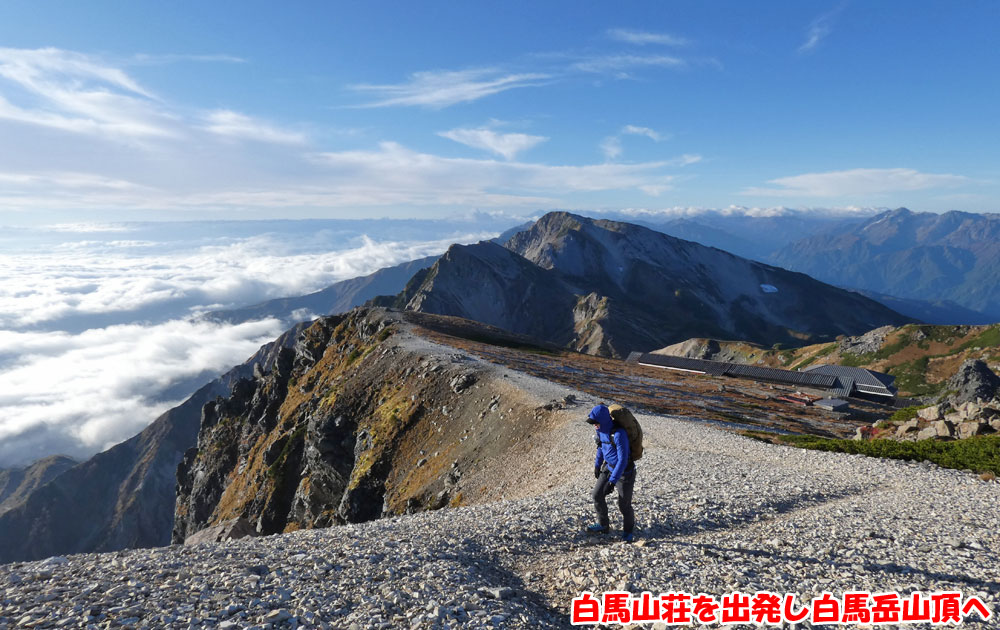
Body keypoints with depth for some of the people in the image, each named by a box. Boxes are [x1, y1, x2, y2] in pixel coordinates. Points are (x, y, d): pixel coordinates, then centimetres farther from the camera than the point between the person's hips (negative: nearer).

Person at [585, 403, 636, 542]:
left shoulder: (619, 434, -33)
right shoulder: (601, 429, -8)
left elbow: (623, 460, -32)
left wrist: (613, 480, -30)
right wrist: (597, 464, 20)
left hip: (625, 472, -7)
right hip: (609, 467, 7)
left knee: (624, 505, 6)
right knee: (597, 495, 0)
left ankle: (628, 530, 33)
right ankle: (603, 525, 22)